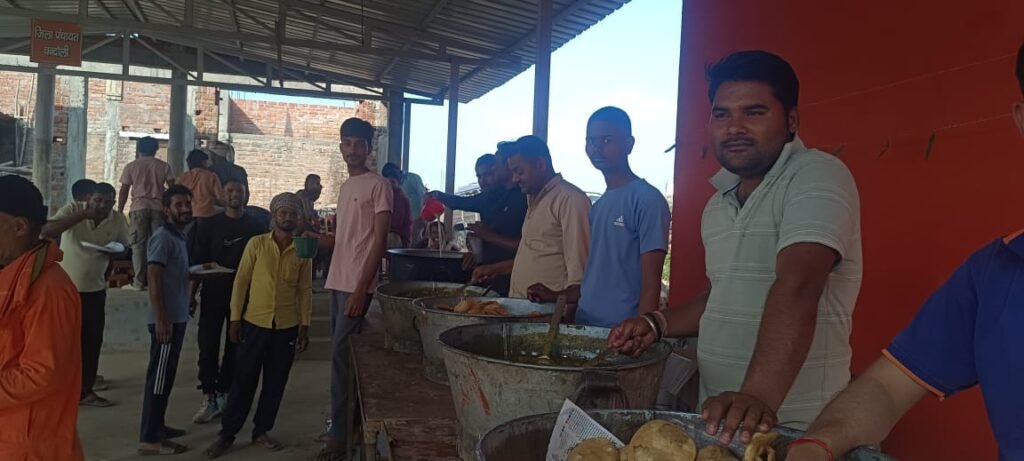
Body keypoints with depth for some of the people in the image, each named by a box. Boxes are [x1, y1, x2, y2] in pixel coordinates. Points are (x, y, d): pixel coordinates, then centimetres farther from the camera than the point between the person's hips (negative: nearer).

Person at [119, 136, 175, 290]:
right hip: (159, 208, 1)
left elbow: (124, 191, 4)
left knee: (138, 245, 1)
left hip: (139, 207, -1)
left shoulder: (131, 166, 6)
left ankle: (139, 282, -3)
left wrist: (119, 211, 11)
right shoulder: (163, 166, 8)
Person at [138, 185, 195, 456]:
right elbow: (154, 278, -20)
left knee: (167, 376, 16)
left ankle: (157, 426, 27)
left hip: (178, 317, 10)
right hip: (167, 319, -10)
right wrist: (161, 318, -24)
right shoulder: (163, 237, -14)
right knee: (159, 377, -6)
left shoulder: (180, 236, 14)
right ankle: (149, 439, -1)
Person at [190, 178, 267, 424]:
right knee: (208, 346, -3)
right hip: (213, 293, 0)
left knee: (234, 347, 6)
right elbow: (198, 261, 4)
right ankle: (209, 398, 3)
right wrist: (192, 293, -2)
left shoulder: (255, 227, 3)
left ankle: (223, 394, 18)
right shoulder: (209, 225, 4)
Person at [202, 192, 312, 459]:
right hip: (255, 323, -1)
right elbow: (241, 281, -1)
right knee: (244, 381, 5)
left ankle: (261, 431, 24)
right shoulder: (256, 244, -4)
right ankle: (227, 434, 17)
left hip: (287, 326, 2)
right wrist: (235, 318, -4)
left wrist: (305, 326, 1)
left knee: (275, 382, 9)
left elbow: (305, 290, 4)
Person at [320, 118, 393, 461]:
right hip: (338, 280, 8)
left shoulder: (378, 185, -8)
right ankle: (344, 422, 23)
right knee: (341, 354, 12)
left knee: (341, 355, -9)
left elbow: (380, 240, -14)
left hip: (356, 284, -8)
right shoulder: (345, 186, 16)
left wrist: (361, 288, -19)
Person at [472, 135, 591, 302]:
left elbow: (581, 268, -17)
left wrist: (559, 297, -29)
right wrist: (496, 269, 25)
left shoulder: (570, 199, -11)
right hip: (521, 306, 8)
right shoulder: (535, 200, 19)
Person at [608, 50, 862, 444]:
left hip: (793, 424, -7)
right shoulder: (718, 205, 9)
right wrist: (659, 323, 4)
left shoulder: (819, 177, -15)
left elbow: (797, 287, -29)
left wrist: (759, 397, -40)